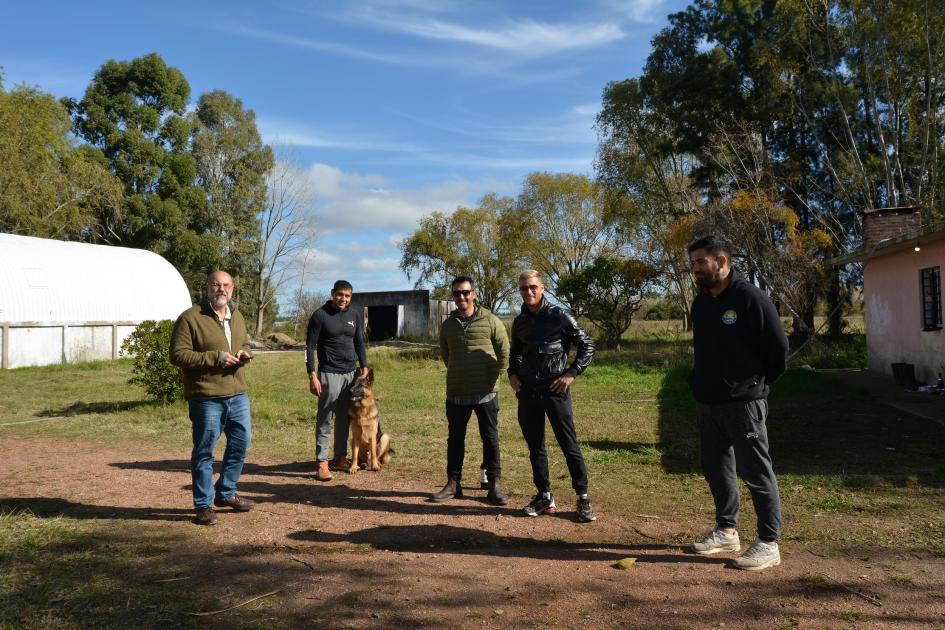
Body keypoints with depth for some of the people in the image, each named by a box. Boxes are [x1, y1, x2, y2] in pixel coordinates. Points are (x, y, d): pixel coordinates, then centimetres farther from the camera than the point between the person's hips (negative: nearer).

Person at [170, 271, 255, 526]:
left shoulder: (237, 317, 13)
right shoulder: (190, 318, -10)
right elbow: (178, 355, -14)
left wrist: (244, 353, 2)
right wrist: (215, 357, -20)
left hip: (238, 394, 7)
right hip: (206, 397, -7)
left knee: (241, 443, 15)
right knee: (204, 452, 4)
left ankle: (225, 493, 34)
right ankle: (204, 505, 17)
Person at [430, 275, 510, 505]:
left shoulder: (490, 321, -5)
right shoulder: (448, 325, 5)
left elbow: (504, 353, 1)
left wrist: (492, 377, 4)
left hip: (486, 392, -3)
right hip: (456, 393, 3)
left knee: (490, 438, 3)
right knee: (455, 438, 11)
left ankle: (494, 486, 12)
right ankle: (453, 484, 22)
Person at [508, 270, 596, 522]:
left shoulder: (559, 316, -5)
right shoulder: (520, 321, 10)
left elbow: (587, 346, -1)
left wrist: (572, 373, -10)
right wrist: (513, 373, 10)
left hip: (555, 390, -5)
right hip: (527, 392, 5)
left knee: (569, 445, 0)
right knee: (535, 446, 10)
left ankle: (583, 498, 11)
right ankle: (544, 497, 21)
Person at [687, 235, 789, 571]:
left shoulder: (749, 297, -12)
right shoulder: (700, 303, 11)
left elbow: (778, 345, -9)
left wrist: (759, 382, 0)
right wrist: (701, 382, 14)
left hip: (742, 401, -8)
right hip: (707, 401, 8)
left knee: (755, 471, 0)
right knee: (715, 467, 15)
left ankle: (768, 543, 10)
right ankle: (726, 530, 30)